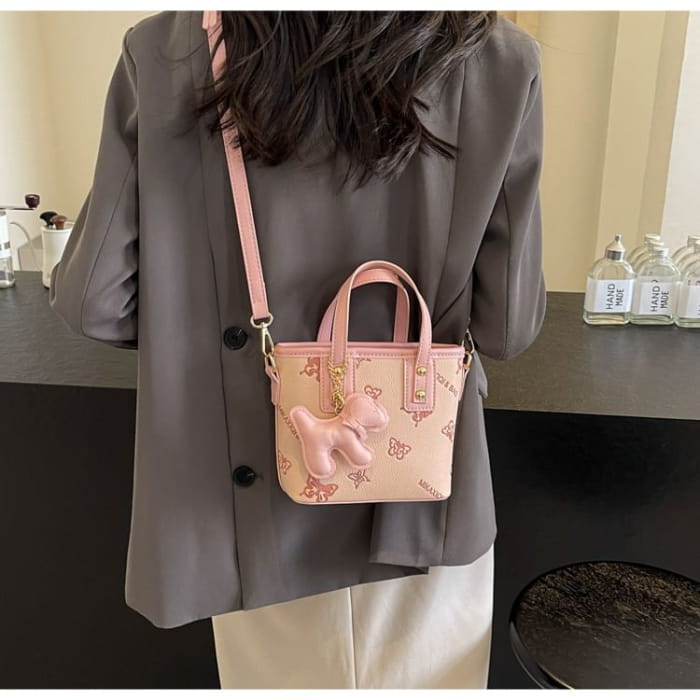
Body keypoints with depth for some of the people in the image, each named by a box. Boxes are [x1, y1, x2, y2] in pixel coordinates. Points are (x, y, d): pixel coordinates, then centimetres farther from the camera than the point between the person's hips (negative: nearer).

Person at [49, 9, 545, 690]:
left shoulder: (164, 54, -13)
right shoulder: (499, 61, -13)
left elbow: (95, 303, -9)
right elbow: (508, 326, -10)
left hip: (262, 510, 1)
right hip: (425, 503, 1)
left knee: (288, 677, 27)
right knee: (417, 678, 27)